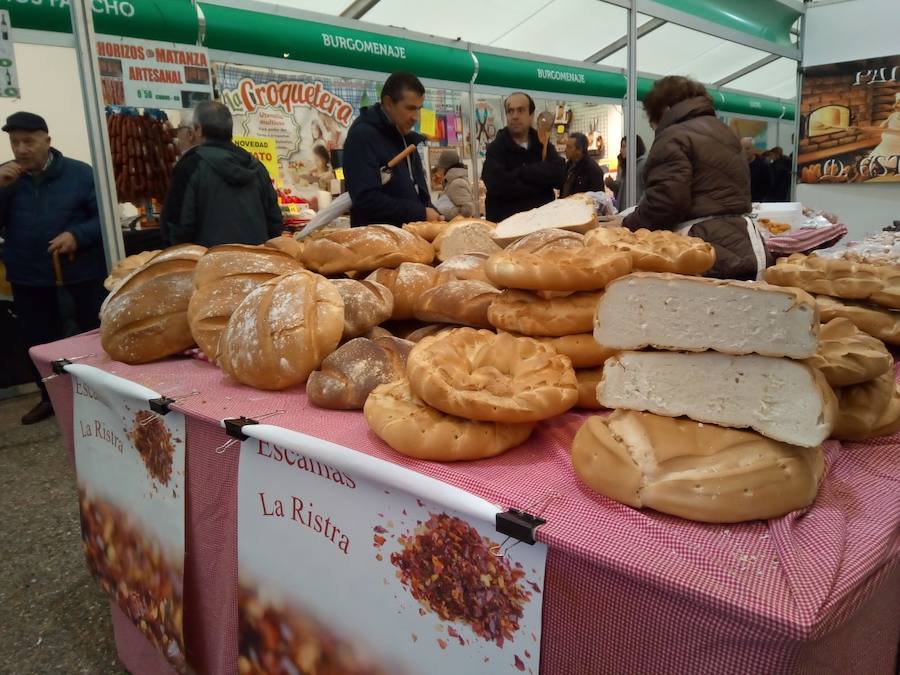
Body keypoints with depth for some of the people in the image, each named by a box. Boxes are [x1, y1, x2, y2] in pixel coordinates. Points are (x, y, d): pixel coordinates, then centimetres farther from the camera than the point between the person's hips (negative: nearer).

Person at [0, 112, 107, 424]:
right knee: (38, 341, 15)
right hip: (28, 278, 4)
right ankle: (51, 397, 32)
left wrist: (76, 235, -23)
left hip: (81, 273, -4)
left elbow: (105, 217, -7)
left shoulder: (79, 173, -6)